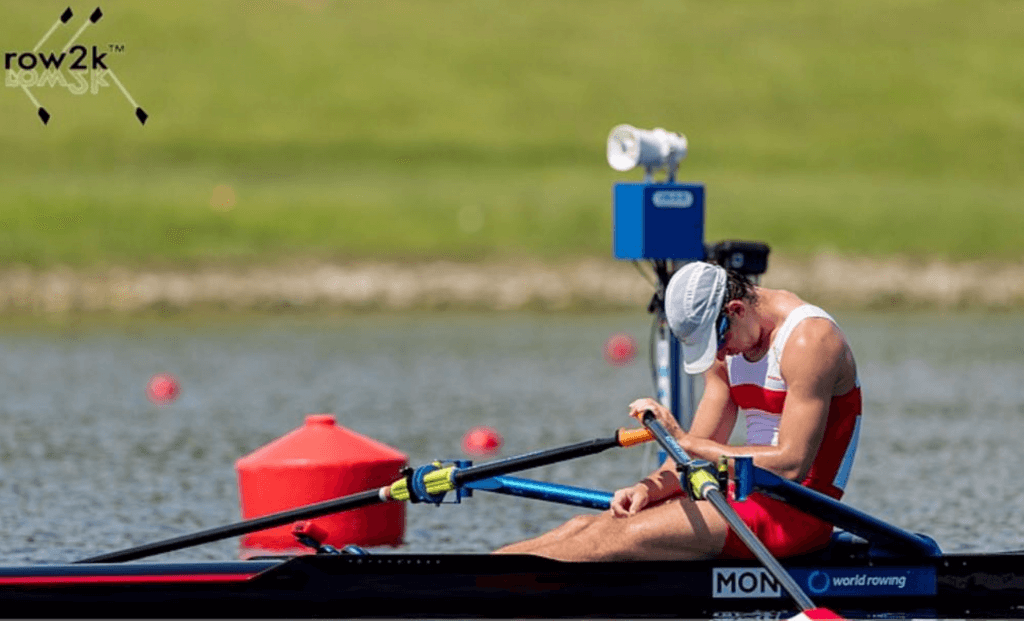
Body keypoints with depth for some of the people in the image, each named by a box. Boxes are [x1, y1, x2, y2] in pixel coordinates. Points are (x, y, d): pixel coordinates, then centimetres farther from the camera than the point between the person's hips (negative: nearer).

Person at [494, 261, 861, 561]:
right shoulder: (729, 345, 12)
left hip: (795, 512, -9)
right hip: (743, 496, 9)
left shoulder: (809, 338, -16)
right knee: (586, 527, -6)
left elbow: (792, 465, -22)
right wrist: (648, 488, -10)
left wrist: (683, 440, -18)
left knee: (626, 537, -22)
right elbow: (699, 449, 12)